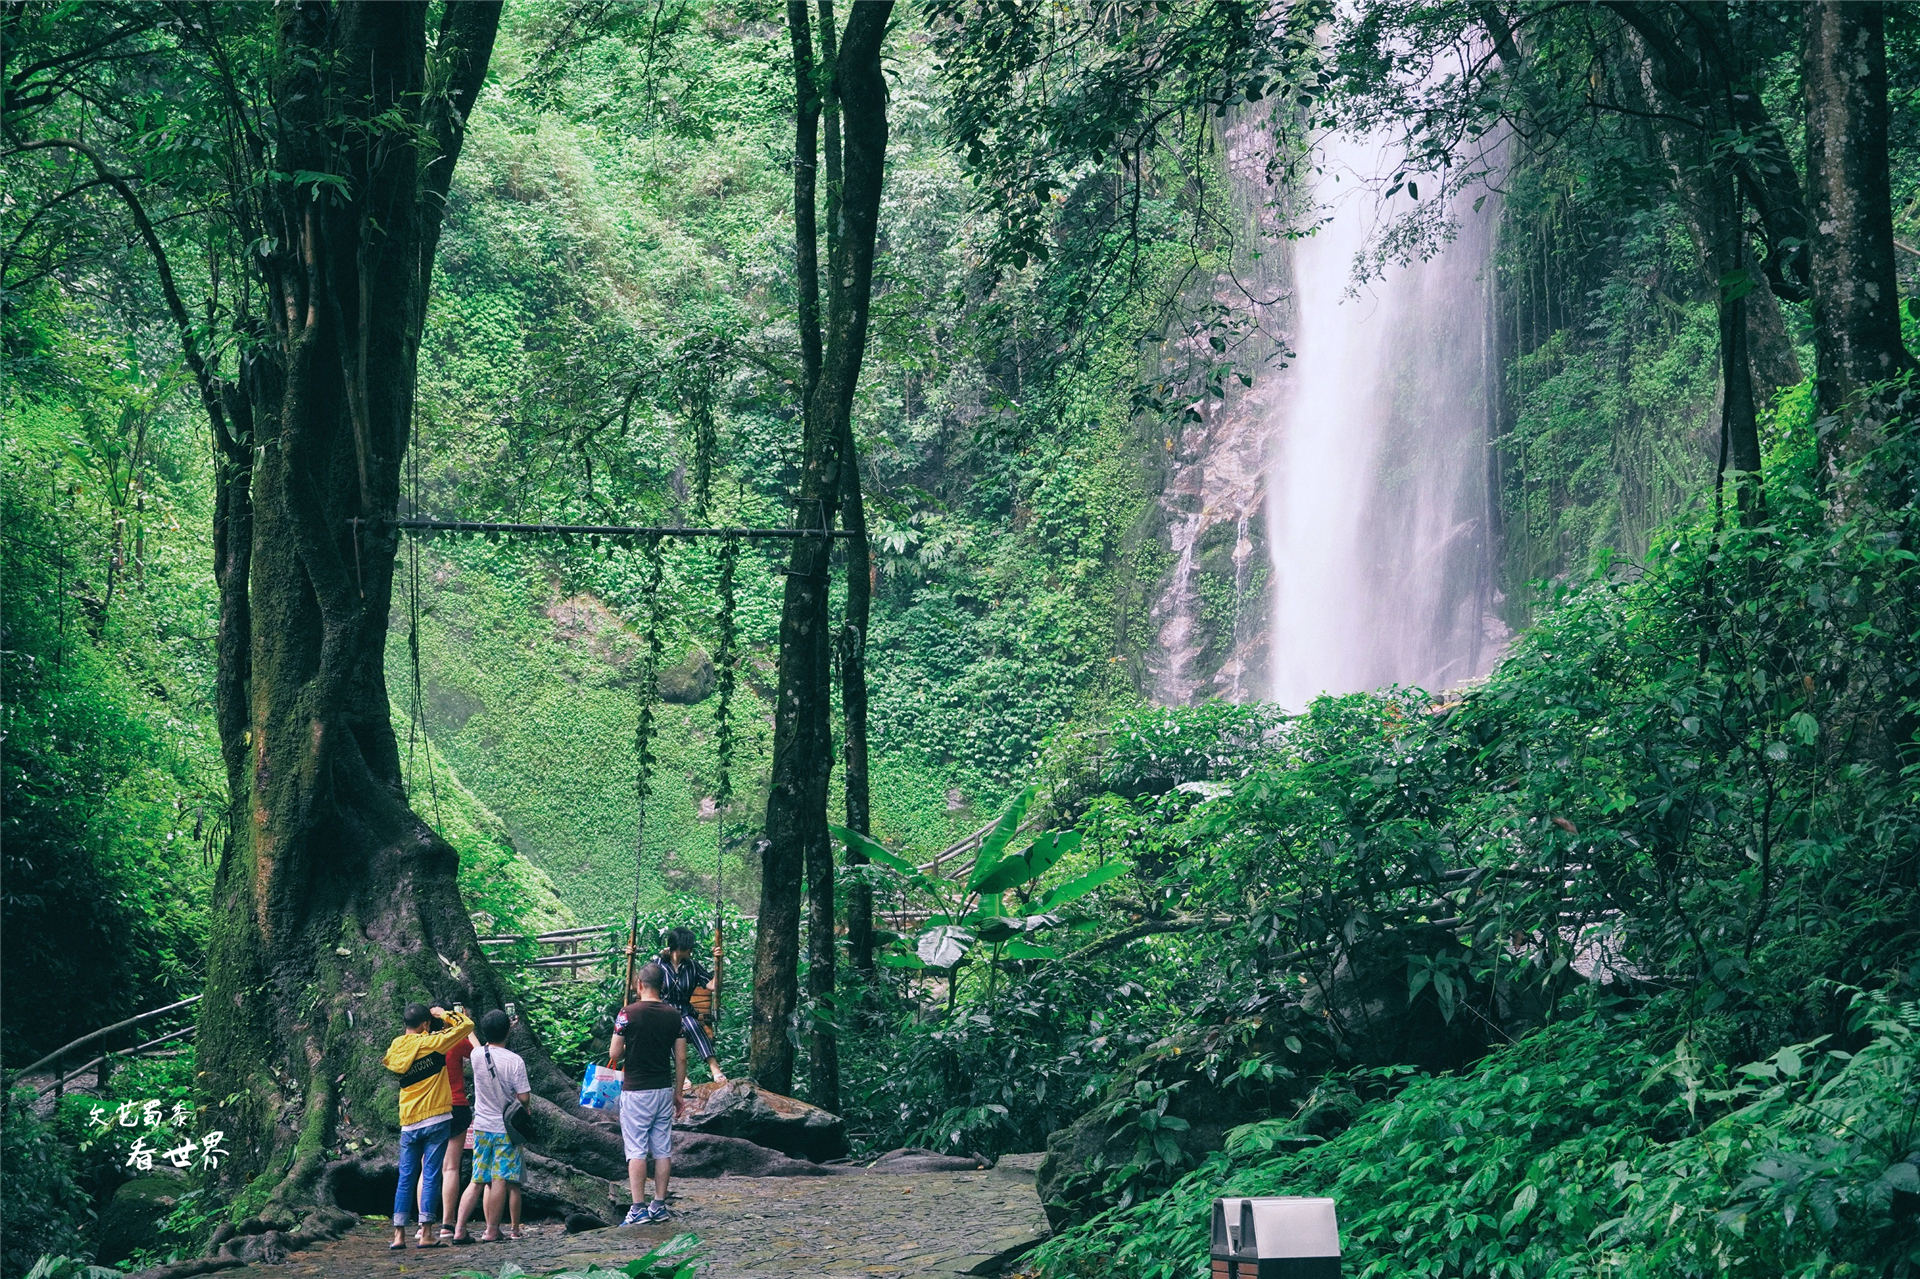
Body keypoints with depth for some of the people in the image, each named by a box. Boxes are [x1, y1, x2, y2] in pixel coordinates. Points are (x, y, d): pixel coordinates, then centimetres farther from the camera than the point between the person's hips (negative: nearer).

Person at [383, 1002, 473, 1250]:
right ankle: (424, 1234, -4)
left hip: (409, 1124, 4)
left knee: (406, 1178, 8)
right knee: (431, 1177, -2)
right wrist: (444, 1014, 9)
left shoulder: (394, 1049, 5)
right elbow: (466, 1025, -6)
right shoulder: (431, 1043, -8)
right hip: (436, 1120, -4)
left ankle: (399, 1234, 5)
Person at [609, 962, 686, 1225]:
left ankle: (638, 1207, -7)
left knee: (636, 1151, -3)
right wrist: (678, 1093, 13)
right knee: (663, 1150, 9)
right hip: (664, 1089, 4)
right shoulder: (674, 1015, 3)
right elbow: (681, 1058, 5)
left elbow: (615, 1055, -7)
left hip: (636, 1090, -4)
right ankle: (659, 1206, 11)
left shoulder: (629, 1013, -10)